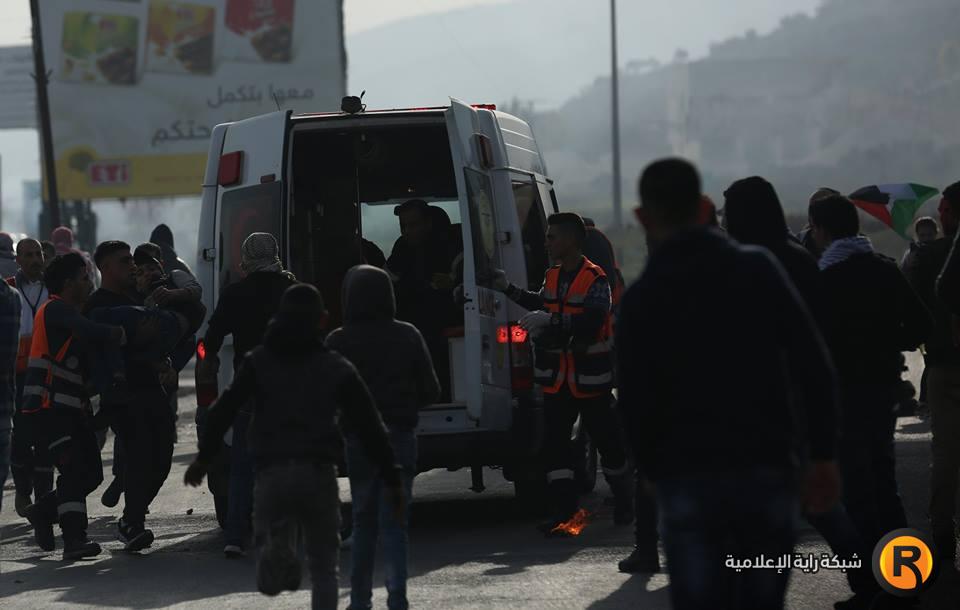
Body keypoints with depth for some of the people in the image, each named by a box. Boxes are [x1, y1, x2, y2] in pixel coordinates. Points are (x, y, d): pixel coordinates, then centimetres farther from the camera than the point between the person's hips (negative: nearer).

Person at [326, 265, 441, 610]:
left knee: (363, 520, 14)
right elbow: (430, 391, 1)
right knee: (394, 522, 2)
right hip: (400, 436, 0)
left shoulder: (338, 342, -7)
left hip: (359, 439, 0)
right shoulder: (407, 336, -2)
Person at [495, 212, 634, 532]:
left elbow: (592, 321, -27)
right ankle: (563, 505, 2)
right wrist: (509, 290, 25)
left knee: (605, 438, 5)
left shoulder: (595, 279, -14)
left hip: (590, 377, -7)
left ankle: (624, 500, 24)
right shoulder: (552, 276, 10)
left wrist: (551, 321, -34)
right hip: (557, 377, 7)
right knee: (554, 440, -1)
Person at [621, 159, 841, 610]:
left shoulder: (642, 298, -1)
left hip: (689, 479, -2)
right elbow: (811, 362, -2)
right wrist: (822, 454, 1)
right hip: (767, 469, 2)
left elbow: (636, 403, -3)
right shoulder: (758, 269, 4)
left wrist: (655, 471, 13)